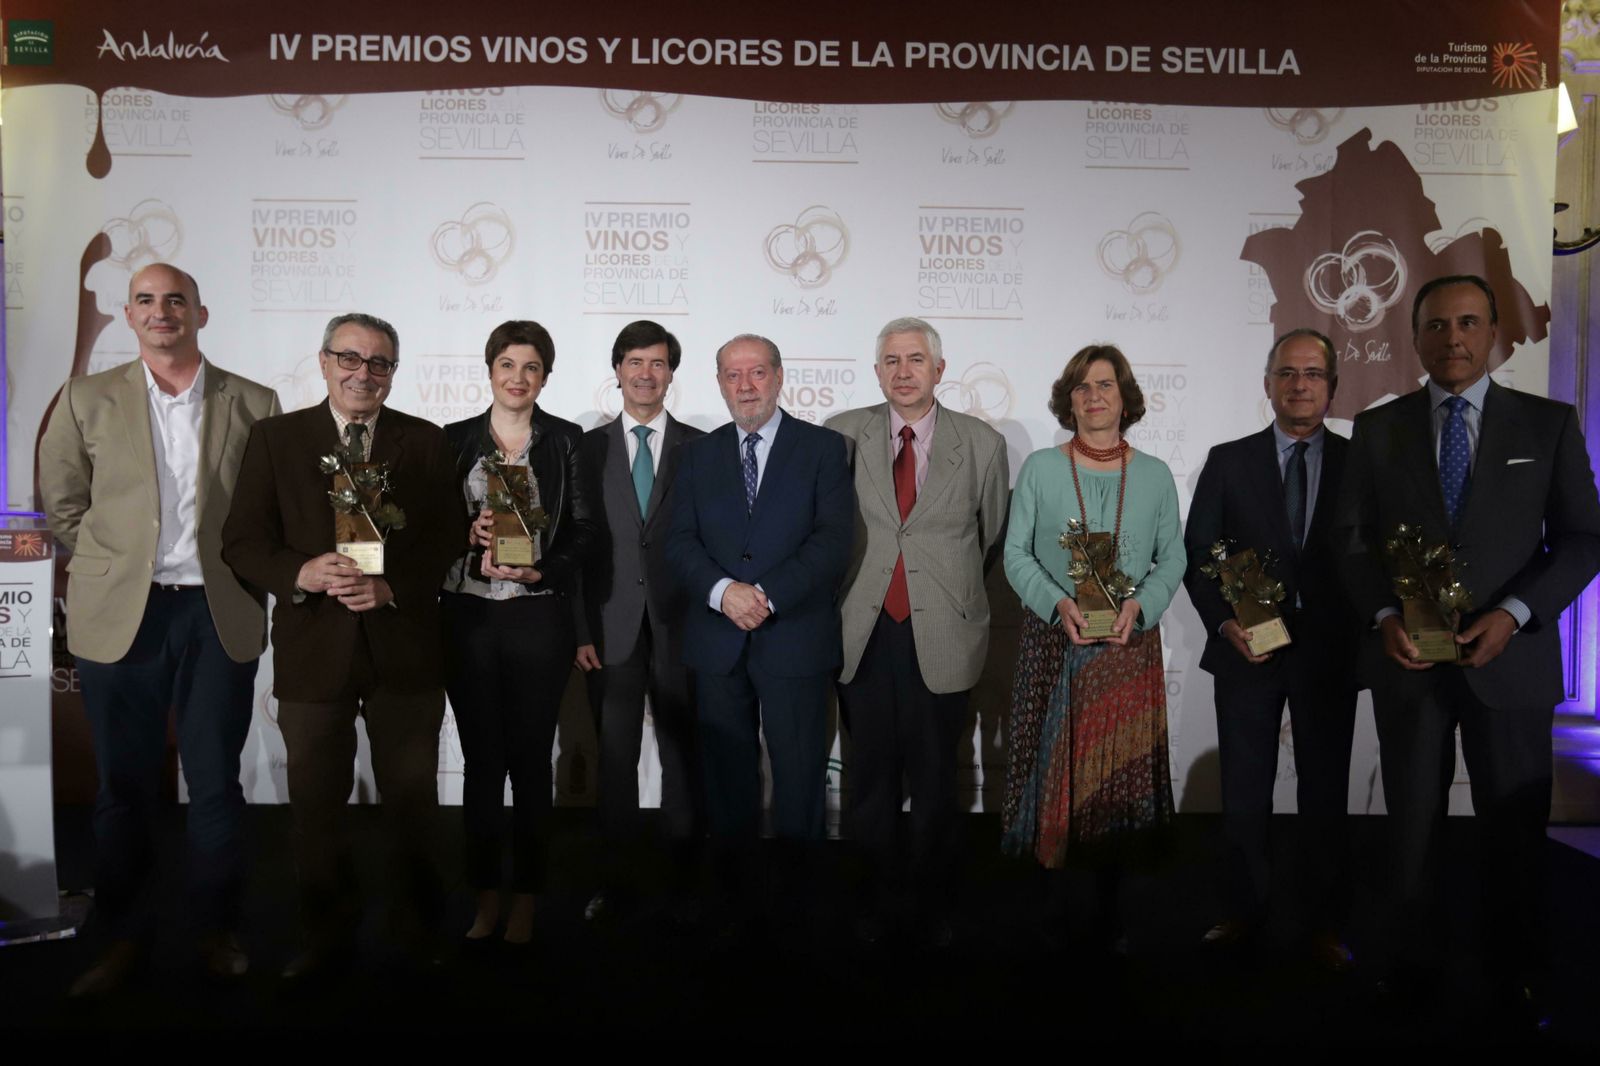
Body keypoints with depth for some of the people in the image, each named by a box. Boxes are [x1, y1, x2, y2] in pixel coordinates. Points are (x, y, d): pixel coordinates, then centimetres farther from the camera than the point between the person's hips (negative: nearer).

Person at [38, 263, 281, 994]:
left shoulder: (252, 404, 4)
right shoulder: (86, 400, 6)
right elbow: (61, 505, 9)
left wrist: (241, 570, 1)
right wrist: (113, 562, 4)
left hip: (219, 616, 0)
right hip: (119, 615, 1)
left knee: (217, 784, 7)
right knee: (124, 787, 9)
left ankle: (218, 929, 21)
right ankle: (122, 936, 24)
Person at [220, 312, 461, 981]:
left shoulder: (425, 441, 5)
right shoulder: (275, 437, 5)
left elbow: (448, 542, 0)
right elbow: (242, 542, 0)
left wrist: (391, 586, -16)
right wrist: (302, 573, -19)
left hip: (404, 647, 0)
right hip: (313, 649, 1)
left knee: (412, 802, 11)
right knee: (317, 805, 11)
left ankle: (420, 932, 28)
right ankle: (327, 938, 29)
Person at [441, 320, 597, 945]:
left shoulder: (566, 440, 3)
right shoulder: (455, 439, 8)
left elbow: (583, 530, 0)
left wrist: (539, 572, -15)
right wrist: (470, 540, -13)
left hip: (539, 618, -2)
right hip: (468, 618, 2)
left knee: (531, 758, 5)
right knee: (481, 759, 8)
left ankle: (526, 899, 18)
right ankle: (484, 896, 21)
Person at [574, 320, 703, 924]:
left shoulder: (698, 448, 4)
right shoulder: (589, 447, 6)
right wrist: (581, 630, -3)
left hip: (679, 626, 0)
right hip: (612, 626, 0)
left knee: (682, 754, 8)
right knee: (615, 758, 6)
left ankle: (682, 871, 22)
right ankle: (614, 875, 19)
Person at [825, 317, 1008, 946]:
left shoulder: (983, 444, 1)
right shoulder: (843, 435, 1)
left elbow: (994, 539, 11)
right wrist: (835, 598, 5)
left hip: (941, 638, 0)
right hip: (864, 635, 1)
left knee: (934, 781, 11)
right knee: (871, 777, 11)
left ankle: (932, 904, 30)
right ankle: (877, 897, 30)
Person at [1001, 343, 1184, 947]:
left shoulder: (1154, 475, 6)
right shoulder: (1040, 469, 2)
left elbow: (1173, 557, 7)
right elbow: (1016, 553, 1)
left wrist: (1140, 605, -11)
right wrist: (1059, 603, -15)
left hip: (1129, 647, 1)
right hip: (1054, 642, -1)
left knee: (1121, 775, 4)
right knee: (1052, 770, 2)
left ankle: (1108, 908, 18)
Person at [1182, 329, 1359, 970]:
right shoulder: (1228, 462, 3)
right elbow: (1196, 555, 1)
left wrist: (1363, 632, -9)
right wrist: (1224, 622, -11)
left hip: (1329, 653, 0)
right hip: (1248, 650, 0)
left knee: (1326, 794, 10)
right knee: (1244, 794, 9)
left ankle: (1323, 925, 24)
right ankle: (1243, 911, 25)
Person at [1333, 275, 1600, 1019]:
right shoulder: (1377, 428, 6)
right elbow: (1353, 537, 5)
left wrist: (1513, 613, -13)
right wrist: (1385, 615, -10)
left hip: (1511, 656, 0)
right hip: (1408, 655, 1)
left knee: (1514, 823, 9)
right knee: (1413, 819, 8)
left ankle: (1516, 971, 26)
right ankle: (1414, 960, 22)